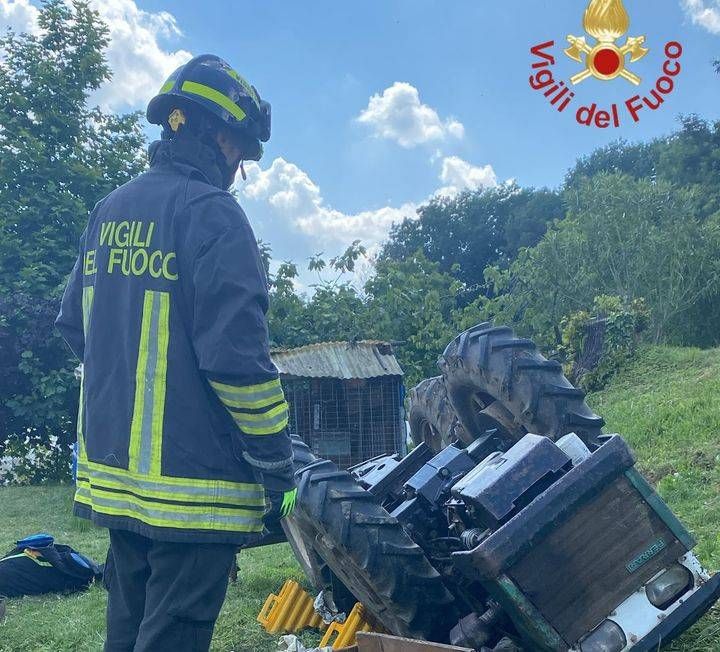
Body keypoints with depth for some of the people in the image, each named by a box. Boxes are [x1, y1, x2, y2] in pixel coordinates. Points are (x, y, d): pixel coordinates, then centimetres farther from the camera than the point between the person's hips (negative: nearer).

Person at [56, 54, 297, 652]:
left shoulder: (108, 212, 11)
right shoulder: (211, 212, -14)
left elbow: (74, 325, 18)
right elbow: (235, 351, -20)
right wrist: (277, 461, -11)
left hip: (114, 470, 8)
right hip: (193, 484, -8)